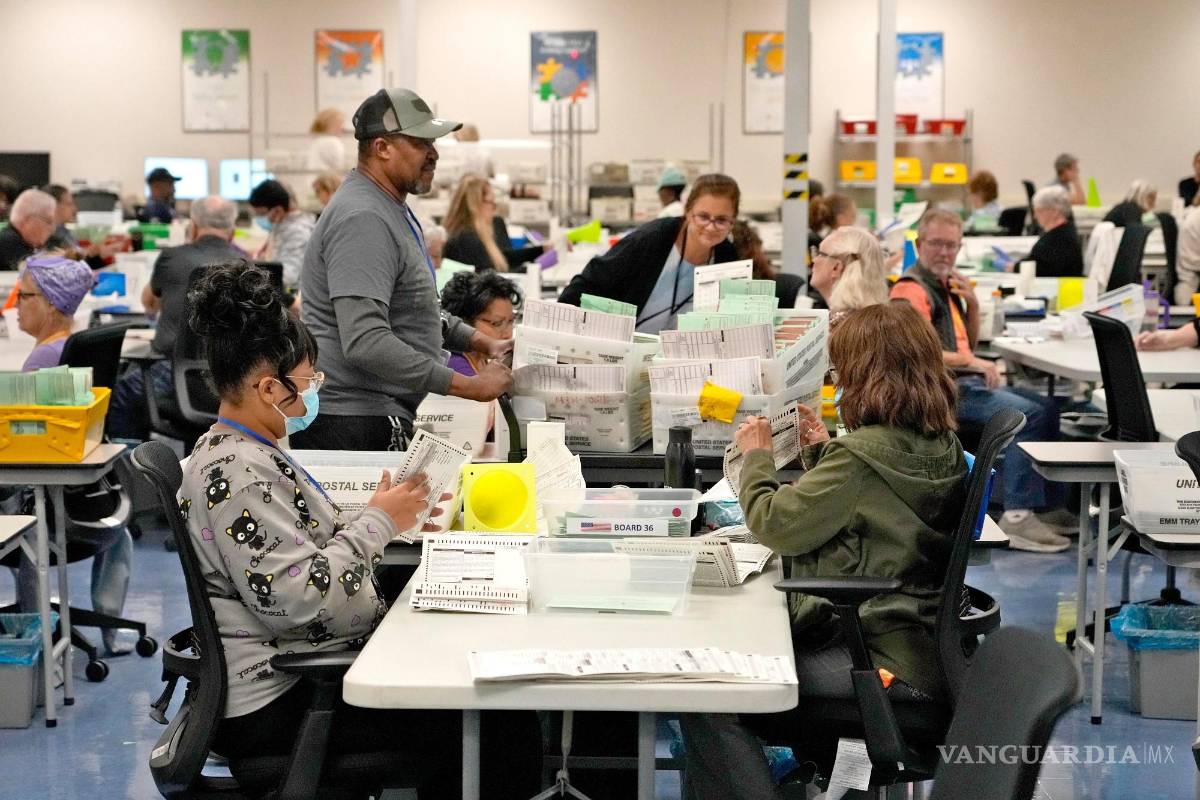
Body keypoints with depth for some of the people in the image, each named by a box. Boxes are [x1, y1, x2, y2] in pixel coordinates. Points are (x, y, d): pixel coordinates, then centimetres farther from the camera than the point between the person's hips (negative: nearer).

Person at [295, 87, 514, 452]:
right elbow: (365, 343, -27)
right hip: (354, 423, -10)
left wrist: (482, 342, 16)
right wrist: (469, 386, -24)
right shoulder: (362, 220, -17)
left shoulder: (392, 210, 18)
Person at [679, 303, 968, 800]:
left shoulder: (862, 454, -20)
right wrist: (821, 451, 21)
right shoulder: (941, 447, 8)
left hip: (883, 659, -11)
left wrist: (756, 455, 4)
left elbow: (776, 525, -11)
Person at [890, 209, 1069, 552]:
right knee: (1028, 415, -23)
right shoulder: (912, 291, -12)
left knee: (1046, 408, 12)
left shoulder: (945, 285, 19)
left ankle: (1043, 505, 12)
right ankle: (1017, 515, -26)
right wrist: (972, 362, -24)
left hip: (964, 382, 11)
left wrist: (972, 303, 8)